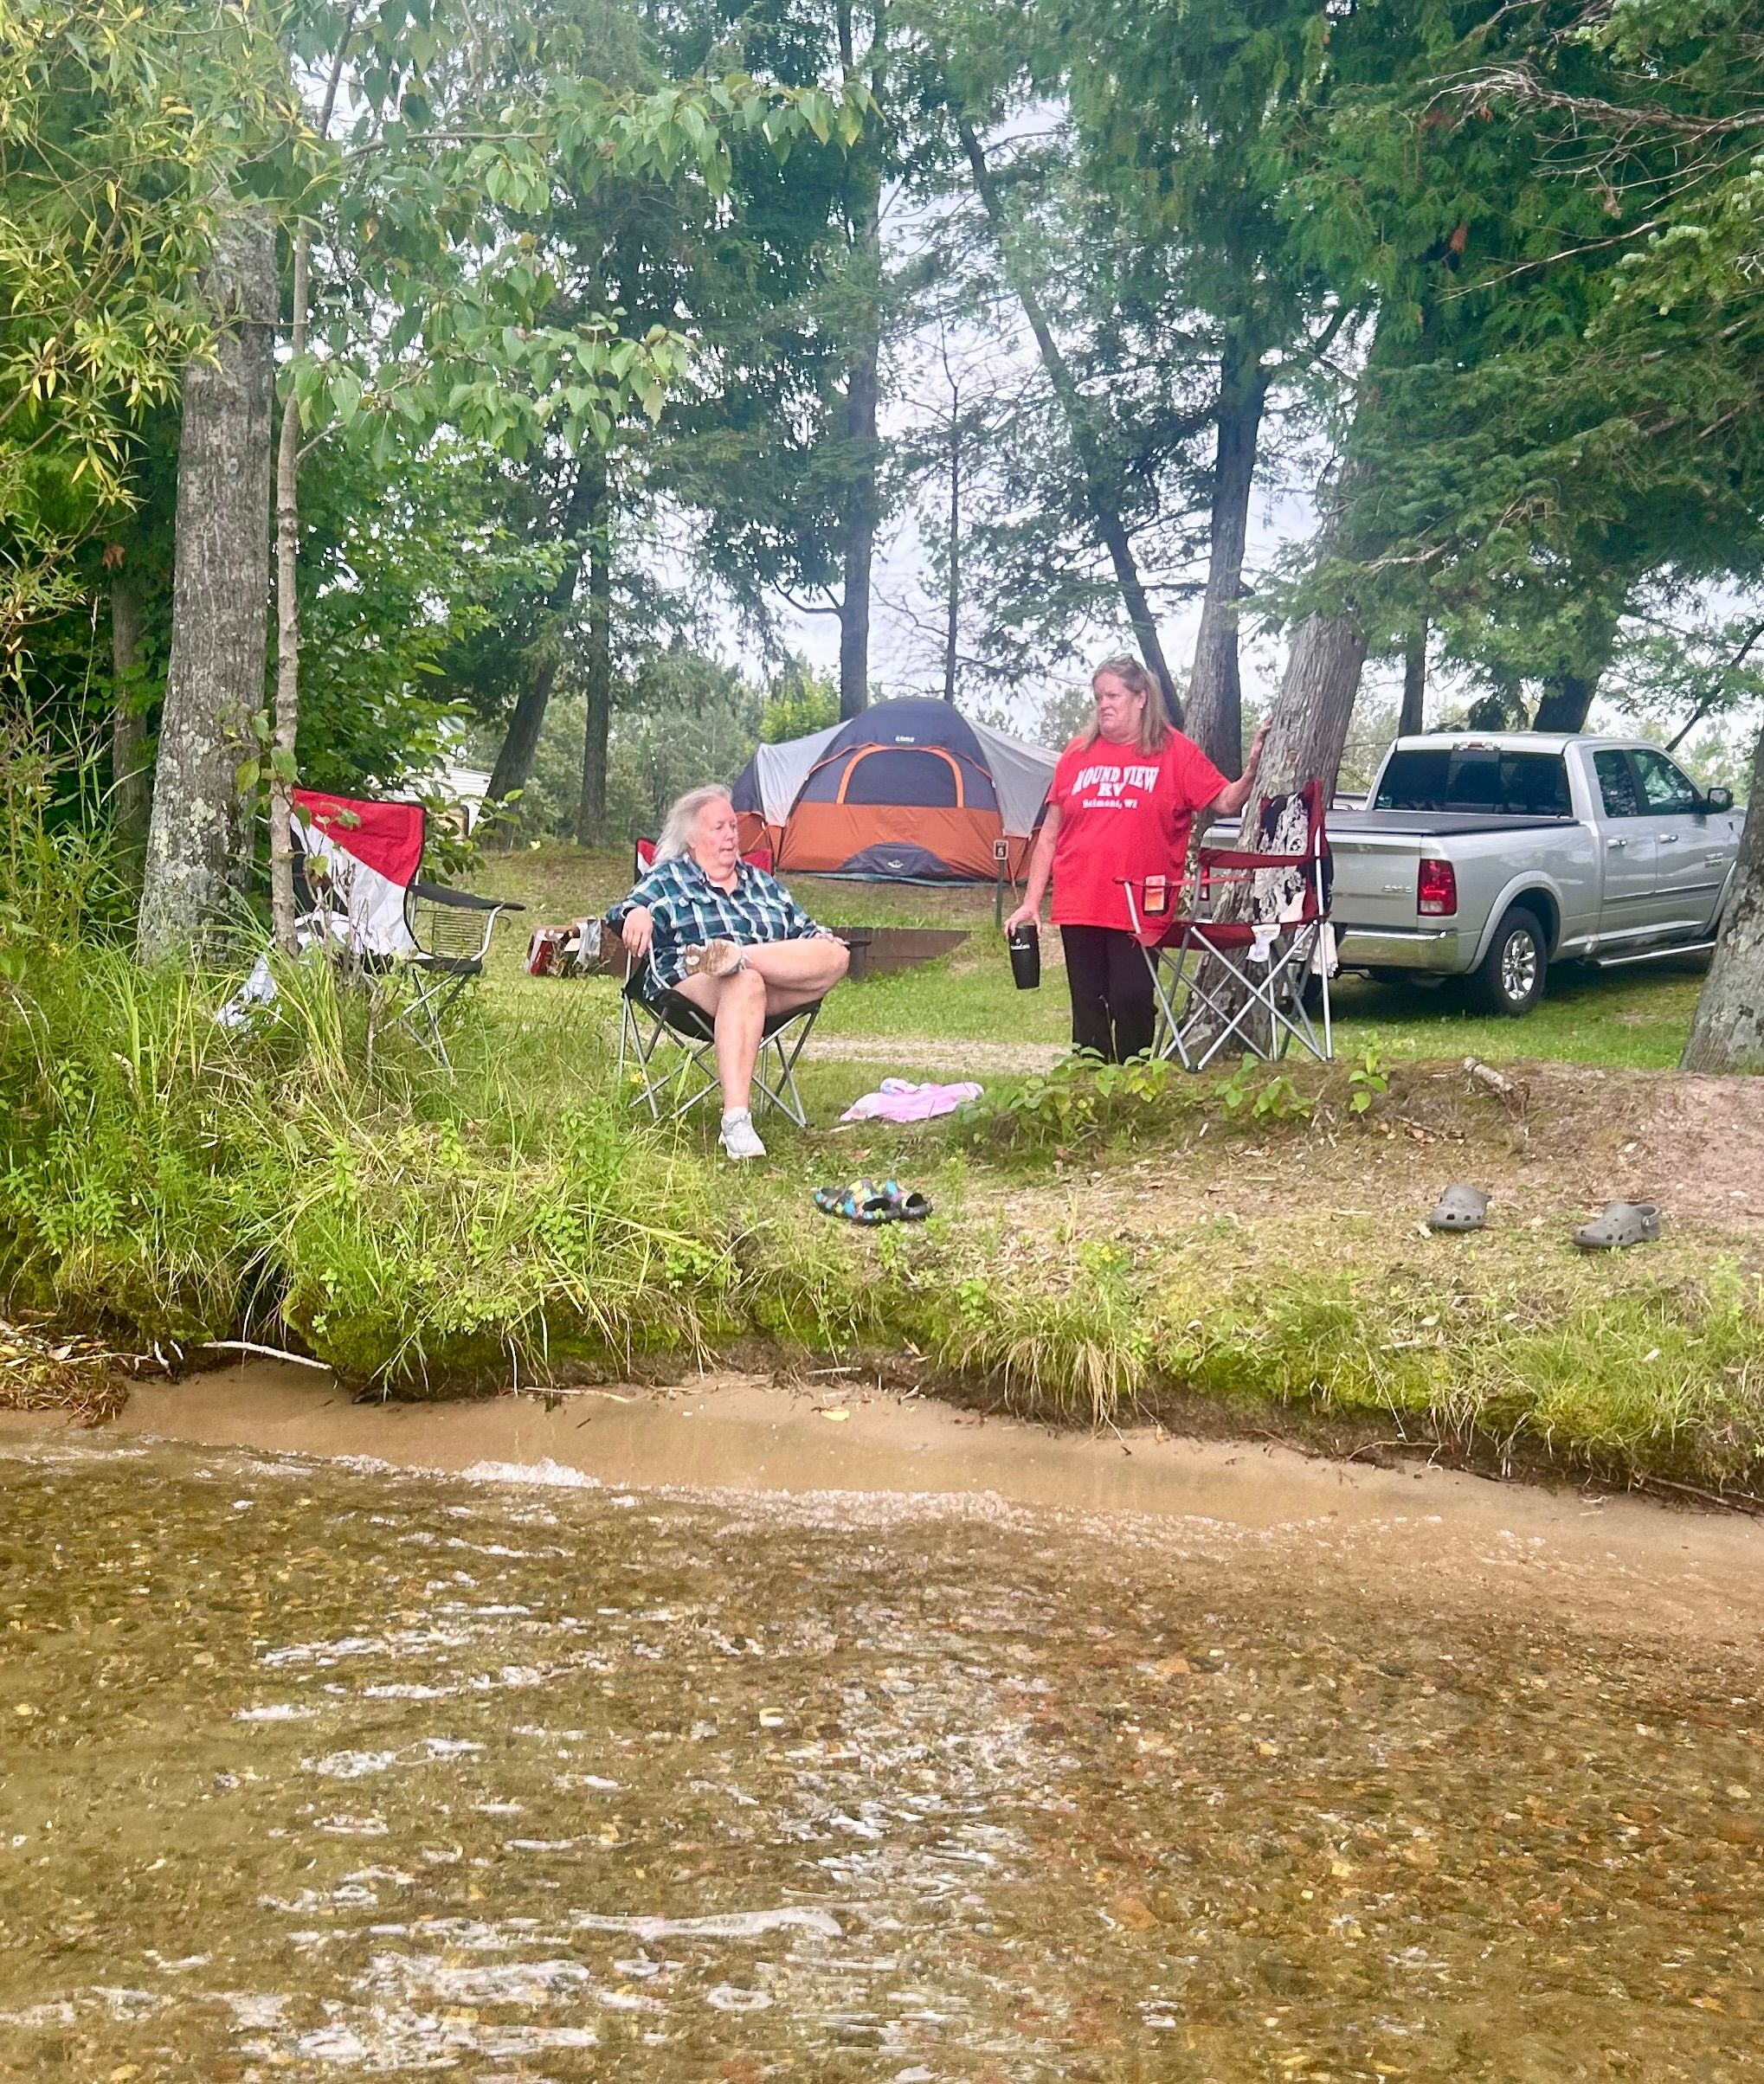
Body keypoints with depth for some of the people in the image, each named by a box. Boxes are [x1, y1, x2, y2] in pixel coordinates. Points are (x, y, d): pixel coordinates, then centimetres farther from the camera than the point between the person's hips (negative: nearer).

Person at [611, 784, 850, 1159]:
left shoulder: (761, 882, 29)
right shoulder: (667, 879, 15)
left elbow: (804, 929, 31)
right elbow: (630, 908, -2)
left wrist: (821, 939, 6)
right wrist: (636, 913, -28)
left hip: (774, 988, 4)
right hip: (694, 986, -4)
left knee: (835, 956, -21)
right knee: (745, 984, -42)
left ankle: (739, 956, -40)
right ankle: (736, 1121, -54)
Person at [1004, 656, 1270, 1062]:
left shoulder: (1176, 751, 3)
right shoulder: (1078, 753, 9)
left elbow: (1225, 802, -1)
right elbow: (1049, 834, 11)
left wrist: (1252, 769, -21)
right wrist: (1031, 902, 8)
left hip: (1139, 908, -3)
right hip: (1078, 906, 3)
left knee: (1132, 1002, -4)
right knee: (1087, 1006, 8)